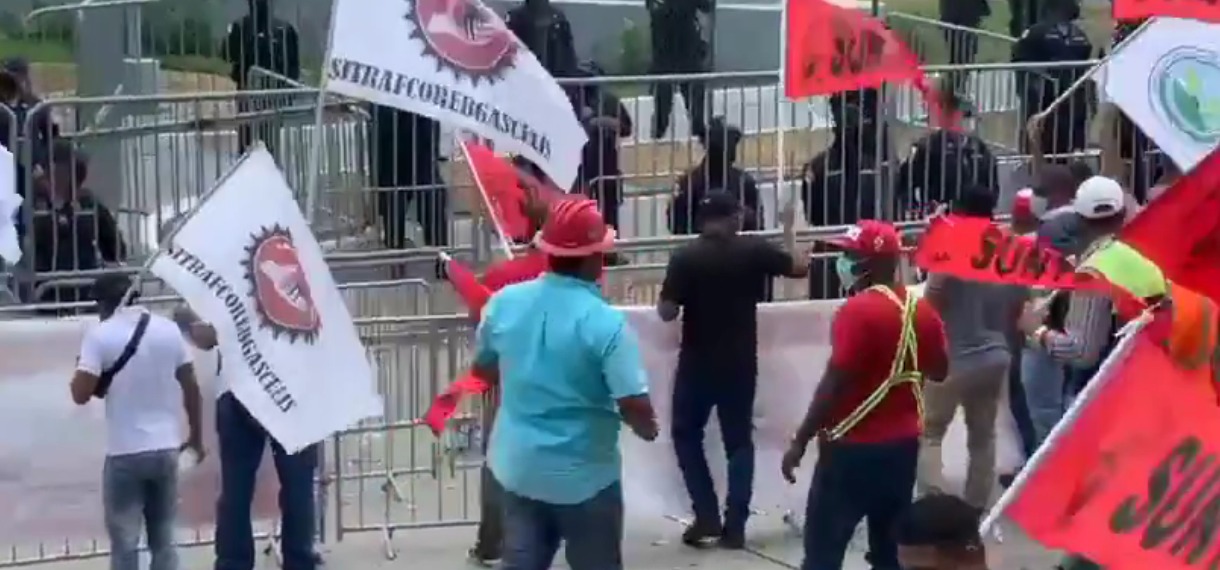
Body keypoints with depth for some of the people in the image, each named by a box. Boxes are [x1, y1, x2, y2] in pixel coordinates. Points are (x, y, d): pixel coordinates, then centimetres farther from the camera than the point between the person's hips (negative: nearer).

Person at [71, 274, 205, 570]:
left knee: (125, 544, 3)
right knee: (163, 540, 14)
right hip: (166, 448, 4)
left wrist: (82, 369, 9)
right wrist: (196, 435, 20)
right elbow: (191, 387, 8)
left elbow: (81, 394, -12)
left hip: (124, 453, -4)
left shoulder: (100, 335, -8)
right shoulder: (168, 328, 4)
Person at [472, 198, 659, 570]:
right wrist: (648, 428, -1)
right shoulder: (605, 322, -21)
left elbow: (483, 368, 11)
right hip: (584, 474, -5)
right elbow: (634, 405, -23)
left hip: (520, 466, 5)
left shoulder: (504, 303, -5)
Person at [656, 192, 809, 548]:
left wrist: (666, 296, 7)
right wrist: (800, 256, 29)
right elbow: (799, 268, 8)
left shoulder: (685, 258, -12)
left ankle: (707, 515, 5)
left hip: (698, 364, -2)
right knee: (738, 441, 11)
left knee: (686, 435, 14)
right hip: (740, 364, 2)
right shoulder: (754, 251, -6)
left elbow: (667, 313, -14)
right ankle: (734, 525, 6)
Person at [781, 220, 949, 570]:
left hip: (853, 447, -8)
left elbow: (836, 381, -20)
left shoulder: (859, 310, -17)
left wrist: (801, 440, -15)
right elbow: (938, 371, 18)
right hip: (903, 444, 8)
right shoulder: (922, 310, 5)